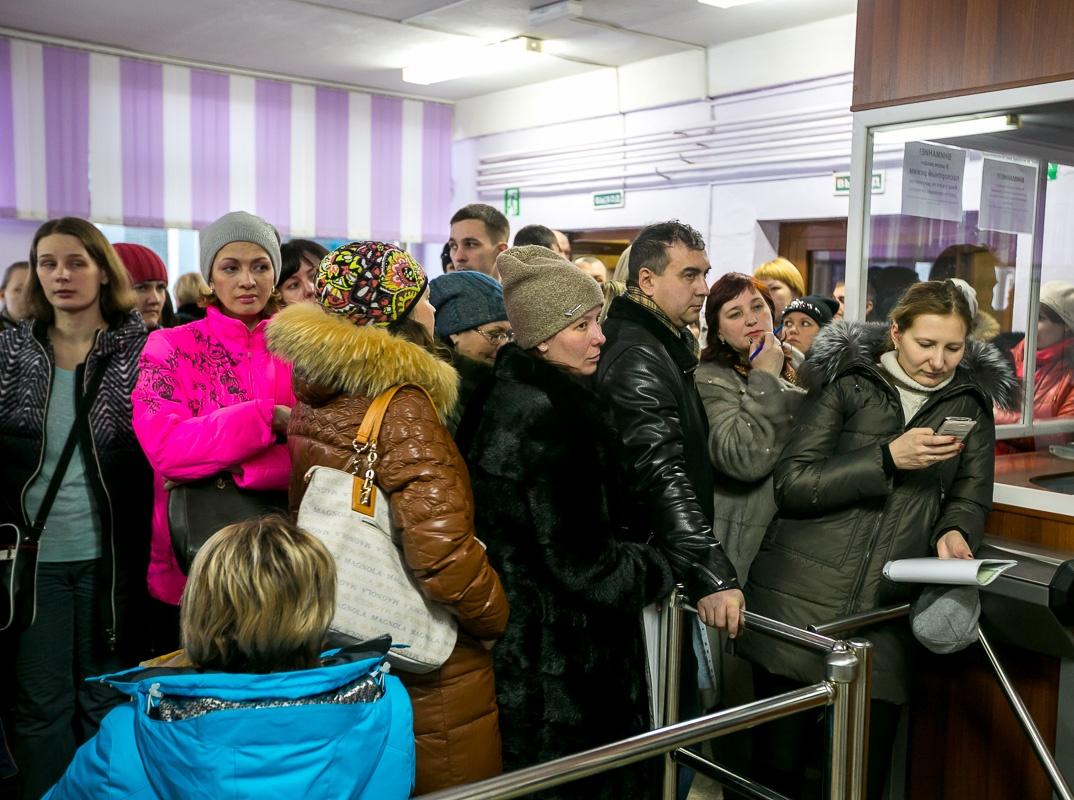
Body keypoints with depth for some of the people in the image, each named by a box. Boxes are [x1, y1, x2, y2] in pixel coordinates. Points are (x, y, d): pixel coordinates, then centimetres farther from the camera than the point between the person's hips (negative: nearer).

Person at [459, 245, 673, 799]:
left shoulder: (515, 393, 6)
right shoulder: (548, 416, -24)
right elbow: (577, 559, -23)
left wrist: (628, 553, 9)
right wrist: (653, 571, -7)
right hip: (560, 655, -9)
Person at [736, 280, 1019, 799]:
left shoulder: (971, 404, 11)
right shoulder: (849, 383, 0)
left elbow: (970, 500, 13)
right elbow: (791, 483, -6)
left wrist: (954, 533, -10)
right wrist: (887, 458, -15)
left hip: (883, 611, 3)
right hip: (799, 600, -2)